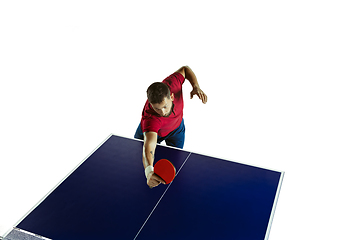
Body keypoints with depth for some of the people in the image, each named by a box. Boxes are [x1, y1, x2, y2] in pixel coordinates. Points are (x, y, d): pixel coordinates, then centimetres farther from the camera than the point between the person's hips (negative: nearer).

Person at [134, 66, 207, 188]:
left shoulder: (171, 84, -42)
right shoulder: (150, 118, -51)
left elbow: (185, 69, -20)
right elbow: (149, 145, -65)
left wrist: (196, 86, -36)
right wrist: (149, 171, -83)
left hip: (176, 128, 2)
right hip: (151, 131, -2)